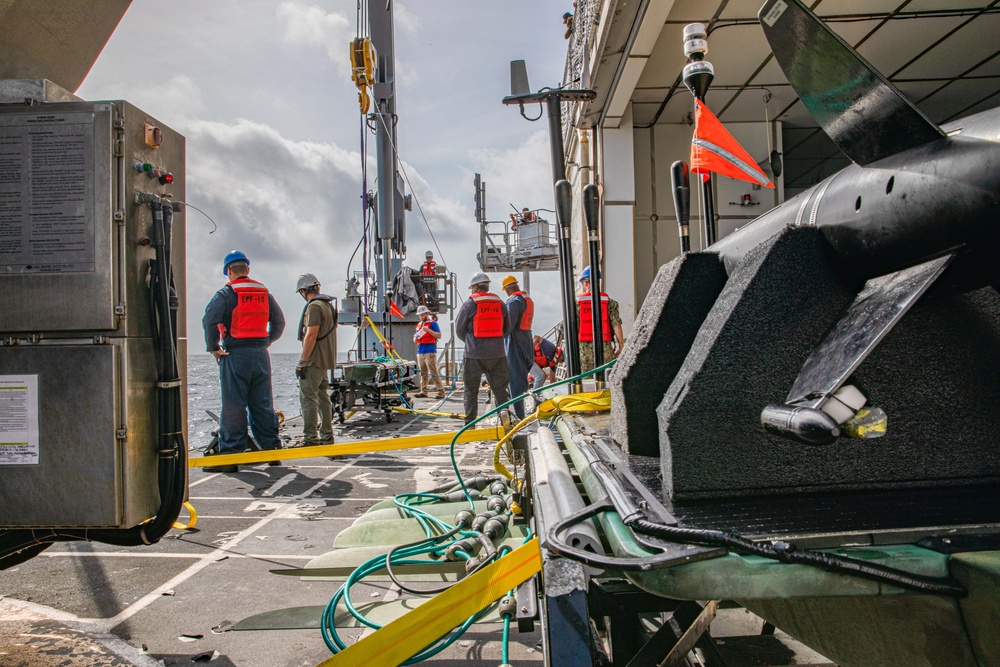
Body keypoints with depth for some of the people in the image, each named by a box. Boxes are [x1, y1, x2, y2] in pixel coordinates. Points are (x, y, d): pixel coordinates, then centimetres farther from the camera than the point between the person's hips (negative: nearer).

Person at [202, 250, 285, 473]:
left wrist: (213, 347, -7)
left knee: (233, 407, -2)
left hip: (235, 355, -5)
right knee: (263, 405, 11)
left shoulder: (226, 293, -5)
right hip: (261, 354, 5)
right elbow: (279, 322, 17)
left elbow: (209, 320, -17)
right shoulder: (264, 293, 12)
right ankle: (272, 451, 15)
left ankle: (230, 456, 0)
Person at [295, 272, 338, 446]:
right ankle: (327, 436, 18)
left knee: (308, 398, -7)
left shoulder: (314, 306, -14)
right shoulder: (329, 305, 16)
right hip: (326, 361, 10)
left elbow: (311, 335, -21)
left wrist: (302, 361, -18)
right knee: (323, 397, 13)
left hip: (314, 361, -10)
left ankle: (310, 438, -7)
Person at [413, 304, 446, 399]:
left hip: (430, 352, -7)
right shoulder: (419, 325, 21)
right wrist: (415, 337, 1)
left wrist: (428, 330, -18)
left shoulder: (433, 323, 1)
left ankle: (441, 391, -10)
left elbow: (439, 336, -9)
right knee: (423, 373, 8)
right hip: (420, 352, 7)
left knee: (433, 373, -11)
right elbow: (415, 341, 25)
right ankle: (423, 391, 12)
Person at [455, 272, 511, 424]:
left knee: (471, 389, 6)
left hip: (475, 353, -3)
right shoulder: (500, 303, 8)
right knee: (499, 387, 10)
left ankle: (470, 422, 7)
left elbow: (459, 329, 3)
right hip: (497, 353, 3)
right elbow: (507, 328, 14)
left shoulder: (470, 303, -4)